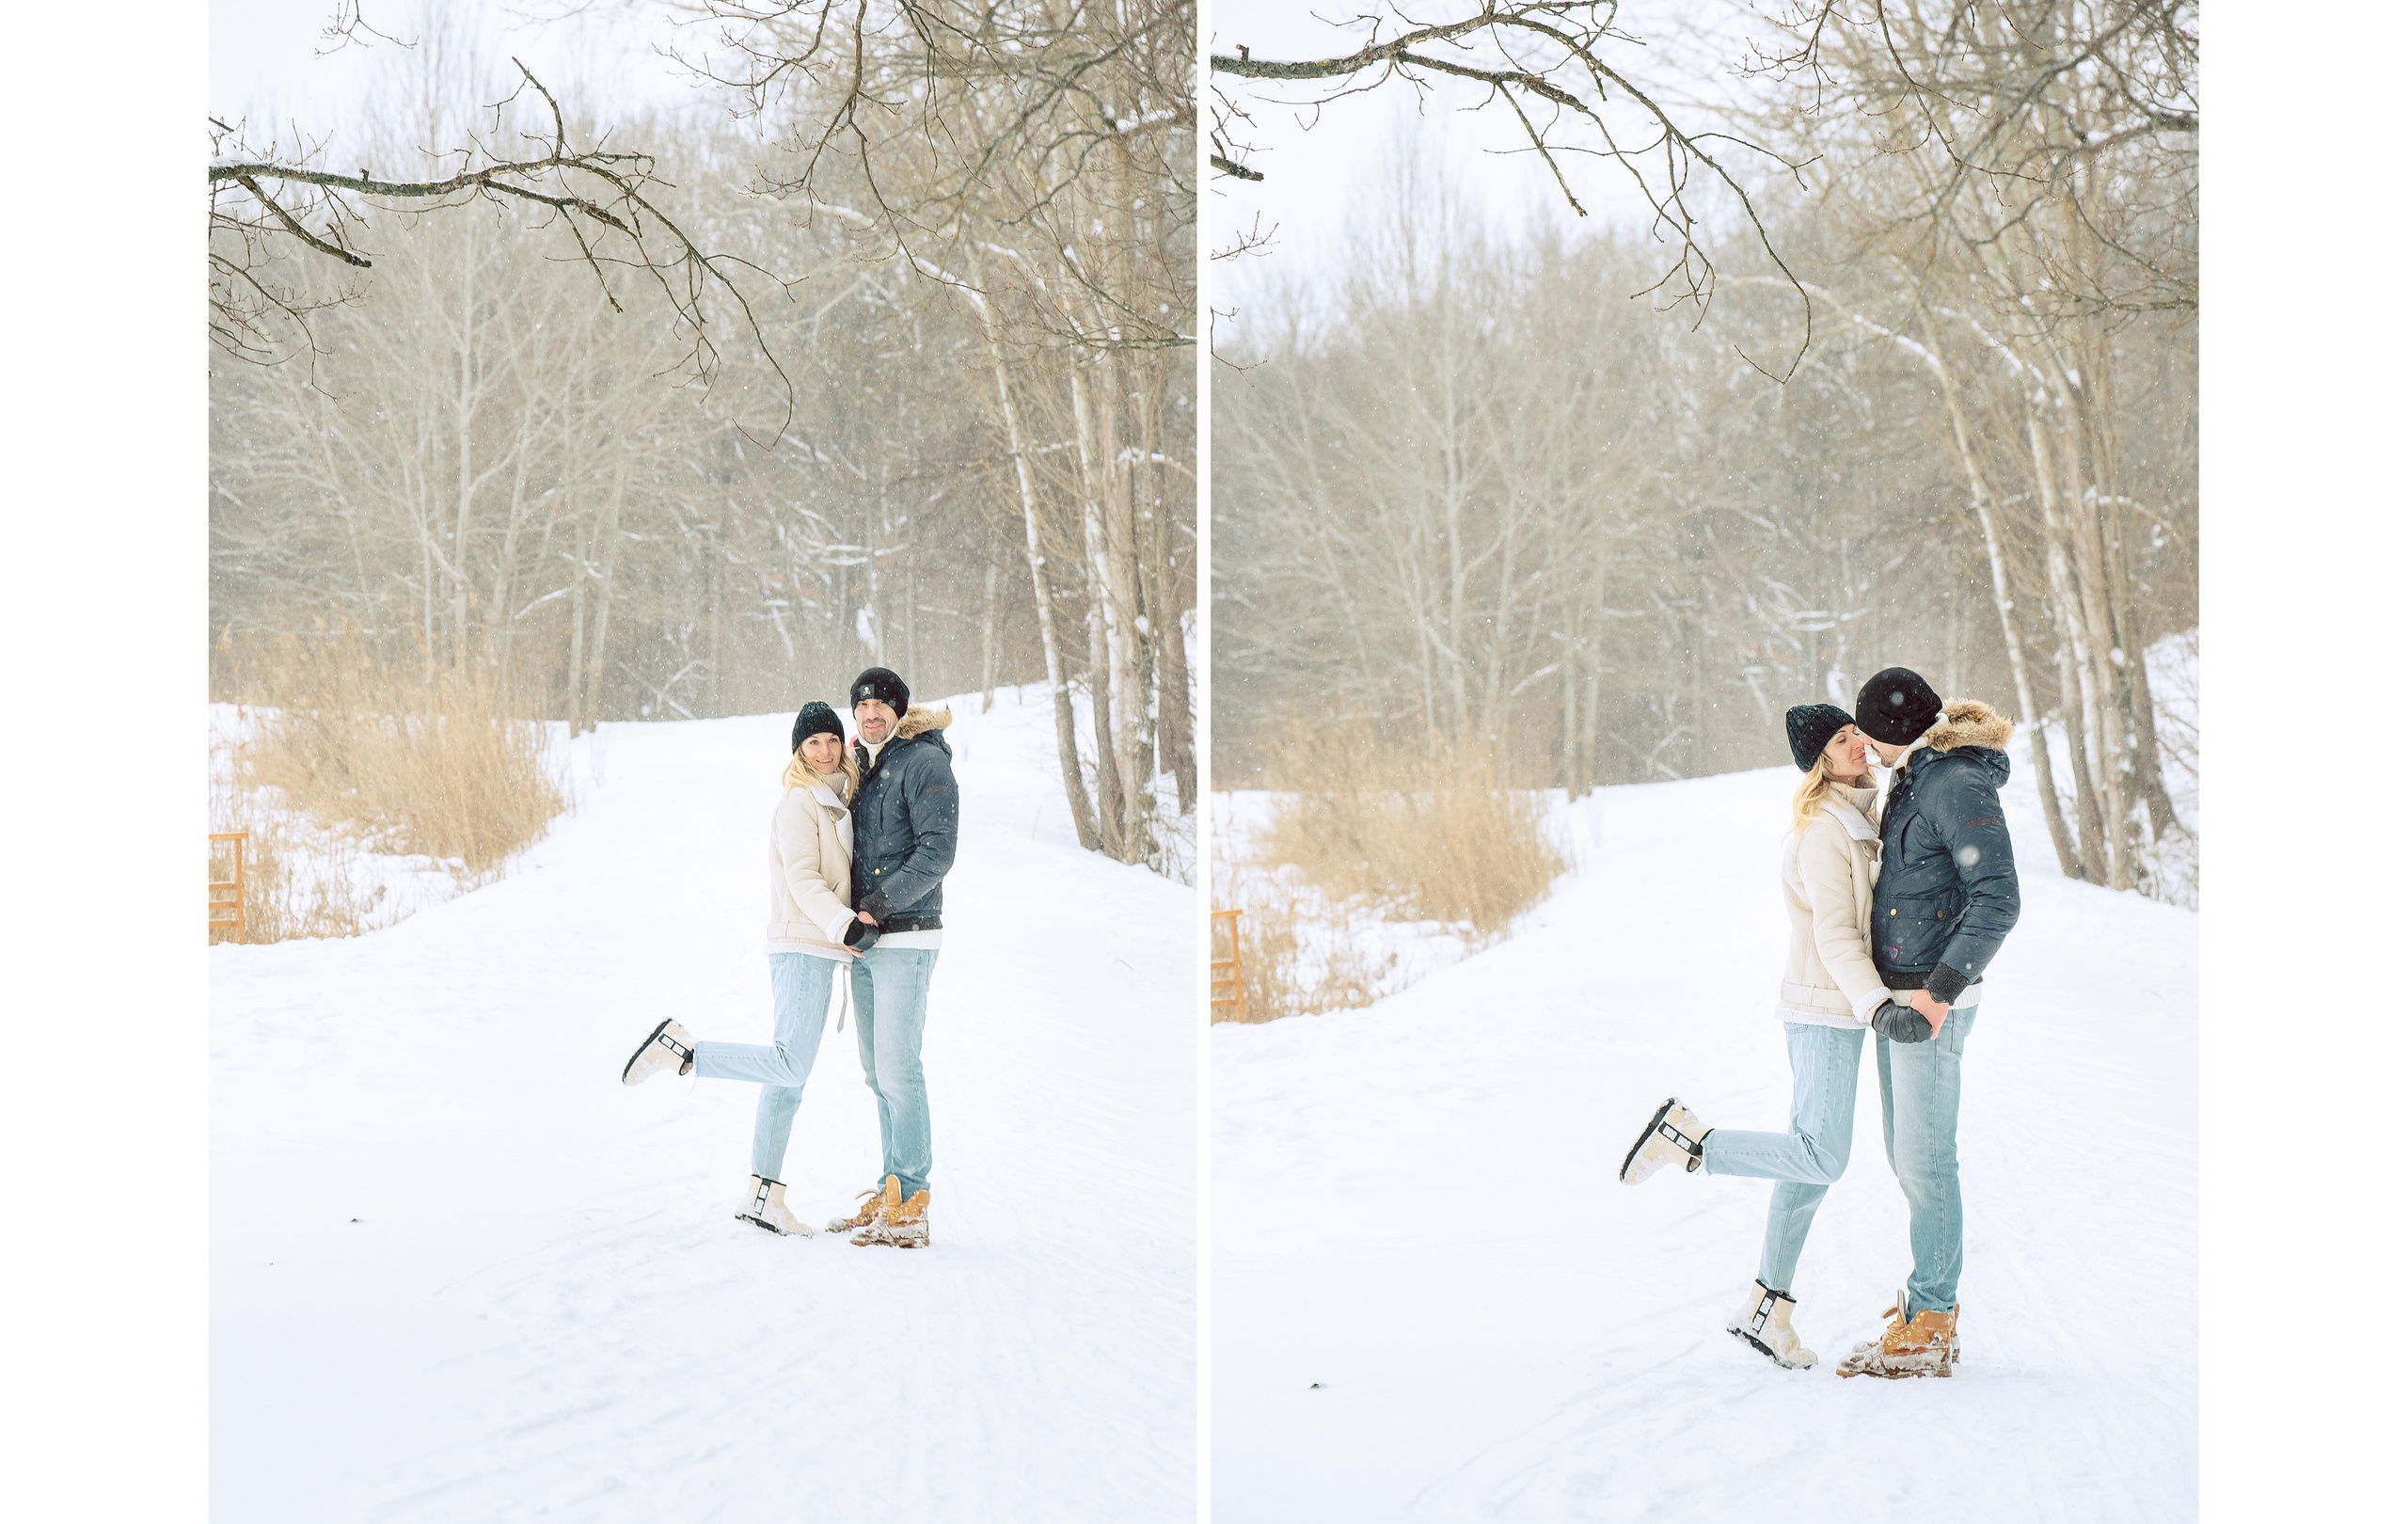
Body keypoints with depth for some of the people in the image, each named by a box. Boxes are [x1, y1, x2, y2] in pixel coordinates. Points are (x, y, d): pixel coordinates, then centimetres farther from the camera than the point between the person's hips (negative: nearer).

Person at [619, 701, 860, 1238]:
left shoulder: (834, 802, 18)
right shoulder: (799, 803, -11)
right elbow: (802, 880, -20)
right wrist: (843, 924, -31)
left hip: (819, 951, 9)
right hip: (802, 948, -9)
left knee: (788, 1078, 7)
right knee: (790, 1068, -19)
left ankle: (763, 1195, 8)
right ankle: (678, 1047, -12)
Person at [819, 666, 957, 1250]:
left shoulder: (924, 763, -9)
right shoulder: (863, 768, 17)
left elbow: (937, 851, -19)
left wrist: (878, 906, -23)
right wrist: (856, 918, 7)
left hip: (906, 939, -9)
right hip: (866, 940, 9)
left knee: (897, 1070, -11)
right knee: (878, 1073, 10)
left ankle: (911, 1208, -9)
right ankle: (892, 1195, 16)